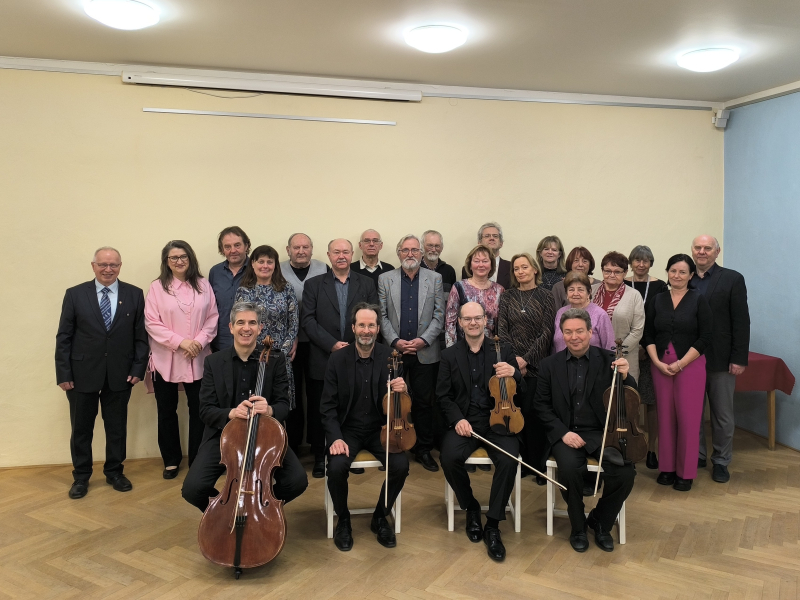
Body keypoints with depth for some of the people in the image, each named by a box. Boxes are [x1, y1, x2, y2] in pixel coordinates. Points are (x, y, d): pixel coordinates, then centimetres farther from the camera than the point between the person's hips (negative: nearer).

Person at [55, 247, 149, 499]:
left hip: (120, 374, 1)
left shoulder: (134, 294, 1)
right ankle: (81, 476, 27)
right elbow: (63, 337, -2)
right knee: (81, 428, 11)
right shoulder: (75, 294, -1)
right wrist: (63, 373, -6)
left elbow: (141, 335, 2)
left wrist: (138, 368, -5)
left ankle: (114, 471, 29)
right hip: (82, 374, -1)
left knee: (117, 427, 12)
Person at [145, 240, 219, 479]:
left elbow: (212, 318, 3)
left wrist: (200, 341, -12)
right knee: (167, 411, 10)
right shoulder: (157, 287, -2)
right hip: (166, 360, -1)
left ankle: (198, 459, 19)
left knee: (199, 410, 4)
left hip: (197, 359, 1)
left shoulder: (203, 285, 4)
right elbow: (152, 323, -7)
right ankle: (171, 460, 26)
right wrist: (180, 341, -16)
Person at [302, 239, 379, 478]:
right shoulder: (314, 284, 5)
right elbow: (308, 320, -3)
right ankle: (320, 456, 20)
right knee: (320, 411, 7)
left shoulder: (366, 284, 8)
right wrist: (332, 344, -13)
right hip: (323, 360, 0)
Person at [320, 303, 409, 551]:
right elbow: (328, 405, -3)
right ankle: (343, 519, 3)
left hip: (381, 428, 1)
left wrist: (403, 389, -23)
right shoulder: (338, 359, -4)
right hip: (348, 430, -1)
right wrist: (335, 437, -18)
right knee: (336, 467, -28)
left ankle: (380, 517, 5)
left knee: (401, 465, -24)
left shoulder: (390, 357, -4)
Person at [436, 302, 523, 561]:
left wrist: (513, 373, -21)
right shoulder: (450, 355, 8)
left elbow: (520, 390, 3)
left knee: (509, 460, -29)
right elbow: (443, 395, 5)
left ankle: (493, 525, -10)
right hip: (464, 422, 0)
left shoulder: (503, 351, 7)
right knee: (449, 457, -28)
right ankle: (471, 508, 2)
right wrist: (457, 419, -13)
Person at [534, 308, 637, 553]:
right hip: (566, 434, 0)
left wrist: (625, 377, -19)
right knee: (570, 468, -31)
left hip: (602, 432, 1)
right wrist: (563, 432, -10)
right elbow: (542, 405, 4)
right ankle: (578, 526, -1)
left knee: (626, 471, -25)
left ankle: (600, 522, 6)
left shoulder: (608, 360, 2)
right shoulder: (549, 365, 4)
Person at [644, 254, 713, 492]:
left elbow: (705, 339, -6)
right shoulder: (658, 300, 7)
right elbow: (649, 335, 6)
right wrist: (658, 362, -7)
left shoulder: (698, 300, -1)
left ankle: (686, 472, 11)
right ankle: (667, 467, 18)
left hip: (690, 365, -3)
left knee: (688, 418, -1)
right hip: (660, 366, 3)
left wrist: (680, 363, -12)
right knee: (665, 416, 6)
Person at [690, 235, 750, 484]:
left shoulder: (732, 279, -2)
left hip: (720, 359, -2)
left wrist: (739, 358, -10)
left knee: (723, 415, 9)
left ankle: (721, 461, 23)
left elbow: (741, 322, -5)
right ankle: (696, 456, 27)